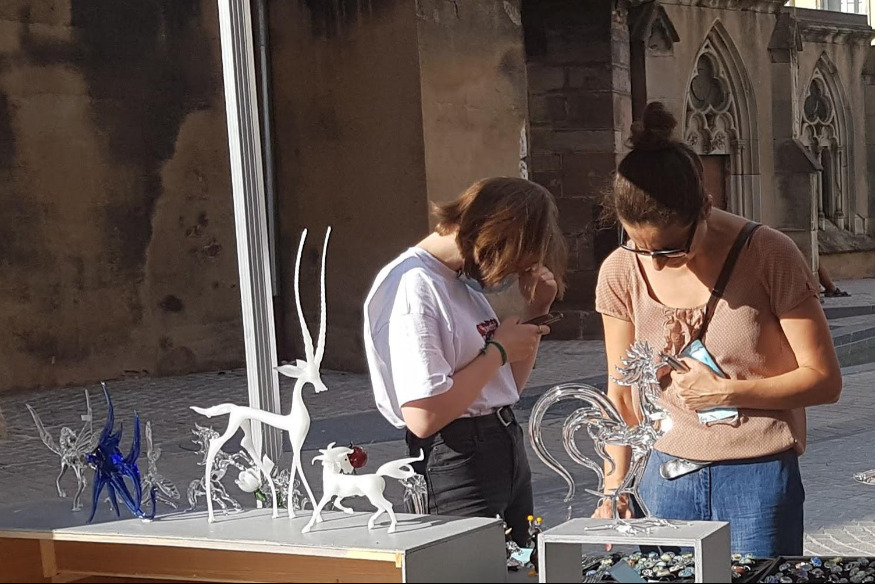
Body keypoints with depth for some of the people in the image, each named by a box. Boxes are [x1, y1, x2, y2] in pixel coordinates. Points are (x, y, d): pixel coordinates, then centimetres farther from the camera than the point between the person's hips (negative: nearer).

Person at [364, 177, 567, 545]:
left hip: (507, 445, 9)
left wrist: (534, 312, 5)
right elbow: (424, 417, -25)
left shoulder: (466, 278, 10)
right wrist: (498, 350, -14)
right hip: (457, 459, -9)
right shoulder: (413, 288, -18)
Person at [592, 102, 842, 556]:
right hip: (668, 476, 3)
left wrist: (726, 392, -14)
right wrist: (614, 486, -4)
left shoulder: (769, 257, -11)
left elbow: (824, 379, -7)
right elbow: (622, 395, 6)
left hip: (759, 477, -3)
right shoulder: (621, 274, -2)